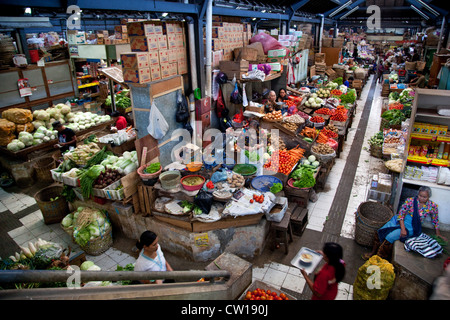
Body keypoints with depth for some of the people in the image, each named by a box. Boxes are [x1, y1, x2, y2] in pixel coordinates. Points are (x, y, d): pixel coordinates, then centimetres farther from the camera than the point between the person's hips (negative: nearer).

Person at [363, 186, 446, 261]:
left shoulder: (432, 206, -1)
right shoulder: (410, 200, -3)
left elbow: (435, 220, 15)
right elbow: (401, 213, -8)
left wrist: (438, 234, 22)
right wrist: (402, 228, -19)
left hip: (412, 227, -3)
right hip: (400, 221, 3)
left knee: (390, 236, -26)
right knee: (380, 232, -15)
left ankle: (379, 258, -14)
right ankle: (373, 252, 3)